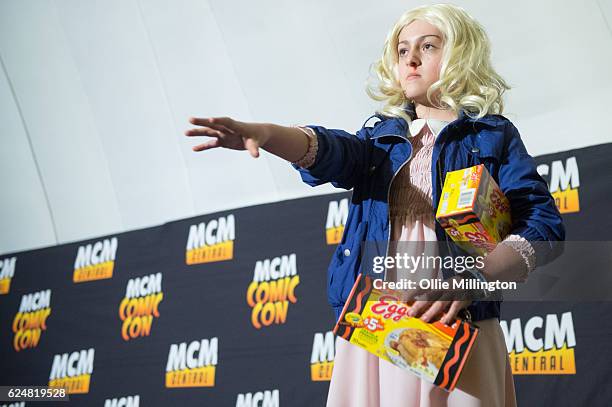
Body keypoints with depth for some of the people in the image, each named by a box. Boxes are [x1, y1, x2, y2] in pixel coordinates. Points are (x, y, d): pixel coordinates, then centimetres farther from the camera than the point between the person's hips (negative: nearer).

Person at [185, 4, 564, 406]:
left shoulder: (493, 135, 9)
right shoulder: (383, 136, 19)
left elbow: (545, 225, -4)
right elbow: (332, 151, -4)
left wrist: (473, 278, -21)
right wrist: (264, 132, -26)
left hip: (457, 328, -3)